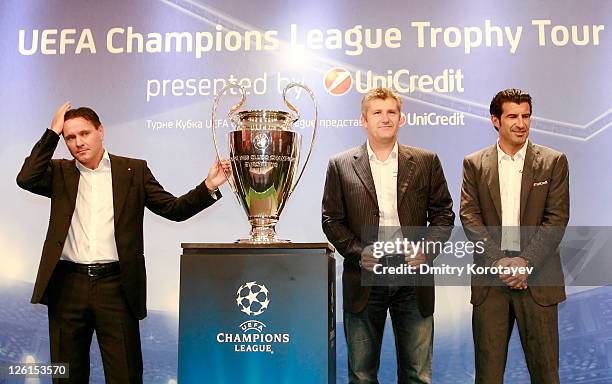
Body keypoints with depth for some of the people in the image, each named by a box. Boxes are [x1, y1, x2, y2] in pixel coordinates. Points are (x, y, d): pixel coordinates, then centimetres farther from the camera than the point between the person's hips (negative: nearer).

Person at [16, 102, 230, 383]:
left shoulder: (134, 171, 7)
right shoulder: (60, 172, 12)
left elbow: (174, 209, 4)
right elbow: (26, 179, -7)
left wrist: (208, 187, -12)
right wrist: (52, 132, -4)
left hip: (116, 285, -2)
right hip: (68, 286, 2)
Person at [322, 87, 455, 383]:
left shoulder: (426, 162, 6)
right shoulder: (341, 165, 3)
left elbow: (443, 213, 8)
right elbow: (331, 220, 3)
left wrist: (427, 250, -8)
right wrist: (358, 253, -11)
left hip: (413, 280, 1)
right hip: (364, 279, 0)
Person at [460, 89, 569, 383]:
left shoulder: (553, 162, 4)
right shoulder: (474, 164, 7)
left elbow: (557, 218, -3)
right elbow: (469, 216, -1)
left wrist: (526, 261, -13)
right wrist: (499, 261, -13)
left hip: (537, 277, 0)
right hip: (490, 277, 1)